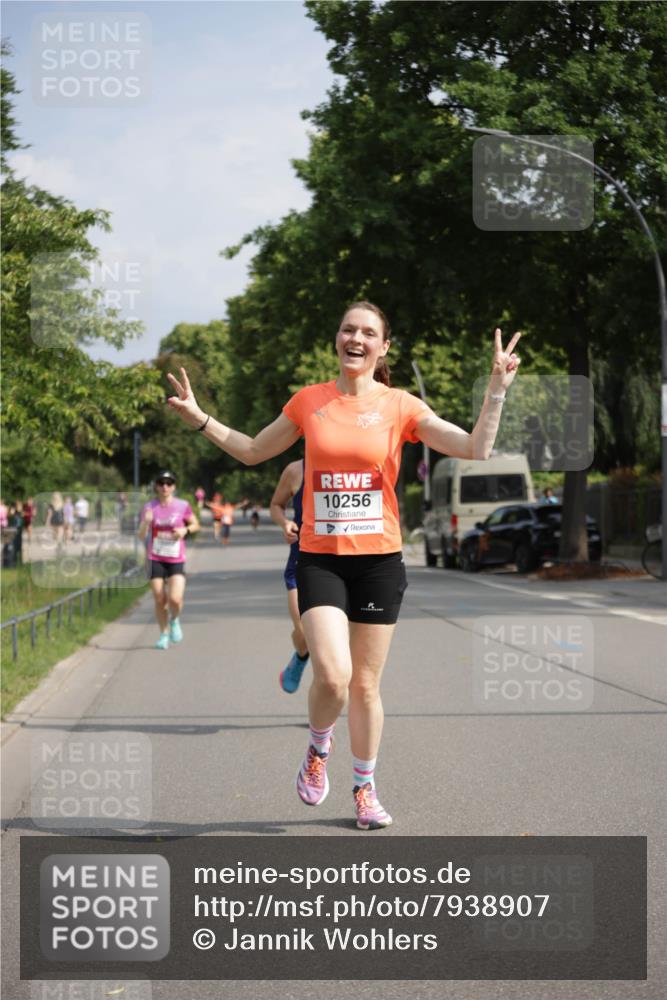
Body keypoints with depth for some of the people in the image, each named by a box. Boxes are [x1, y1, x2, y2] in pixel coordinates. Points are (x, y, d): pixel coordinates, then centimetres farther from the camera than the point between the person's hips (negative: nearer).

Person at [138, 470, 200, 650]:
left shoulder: (183, 506, -2)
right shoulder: (150, 507, -1)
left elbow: (195, 525, 12)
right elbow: (142, 535, -3)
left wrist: (185, 530, -9)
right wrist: (146, 522, -23)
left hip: (176, 561, -1)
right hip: (156, 559, 1)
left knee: (175, 599, -15)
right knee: (159, 600, 2)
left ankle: (175, 620, 18)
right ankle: (164, 634, 22)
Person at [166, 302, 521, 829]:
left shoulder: (399, 406, 0)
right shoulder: (308, 401, 5)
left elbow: (476, 448, -6)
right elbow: (253, 451, 18)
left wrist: (497, 390, -15)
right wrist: (200, 418, 11)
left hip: (379, 561, 0)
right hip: (319, 559, 0)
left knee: (366, 684, 7)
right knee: (333, 676, -17)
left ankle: (365, 789, 25)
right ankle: (318, 749, 16)